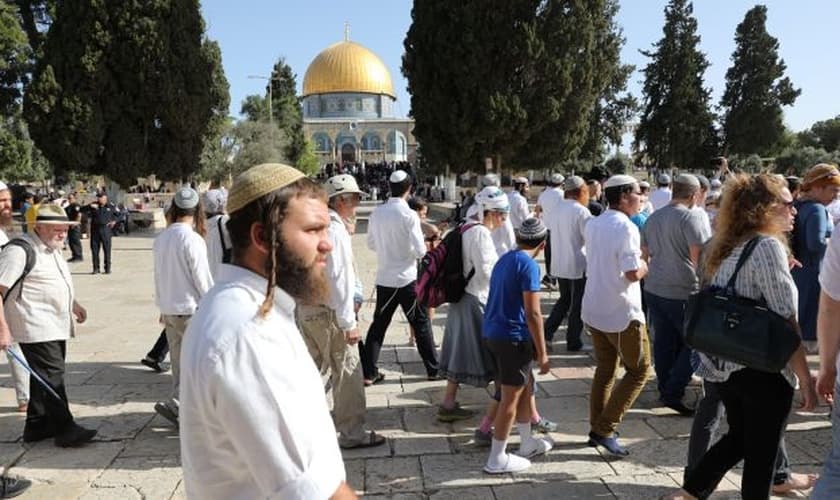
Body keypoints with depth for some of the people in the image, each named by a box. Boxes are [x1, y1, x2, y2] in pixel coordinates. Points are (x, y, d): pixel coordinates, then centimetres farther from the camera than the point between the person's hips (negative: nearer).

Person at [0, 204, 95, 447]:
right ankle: (65, 429, -1)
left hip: (56, 326, 10)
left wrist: (73, 304, 22)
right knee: (52, 376, -7)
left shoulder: (52, 249, 14)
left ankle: (36, 426, 26)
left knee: (45, 376, 15)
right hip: (36, 328, -10)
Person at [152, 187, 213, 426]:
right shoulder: (193, 239, -16)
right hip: (191, 310, -7)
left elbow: (159, 275, 12)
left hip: (169, 310, 7)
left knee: (179, 361, 15)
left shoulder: (160, 239, 4)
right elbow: (203, 280, -14)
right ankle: (174, 404, -6)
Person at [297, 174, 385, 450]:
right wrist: (349, 322, -17)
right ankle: (352, 433, 13)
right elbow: (339, 278, -20)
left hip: (306, 308, 9)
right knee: (347, 370, 2)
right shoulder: (335, 229, -17)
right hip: (328, 312, -9)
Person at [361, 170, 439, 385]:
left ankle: (368, 372, 14)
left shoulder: (377, 213, 0)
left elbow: (371, 244, 11)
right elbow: (420, 250, -14)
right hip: (407, 278, -4)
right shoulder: (409, 215, -14)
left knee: (378, 324, 12)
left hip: (384, 278, 4)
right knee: (421, 323, 10)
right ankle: (433, 368, 19)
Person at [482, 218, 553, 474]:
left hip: (492, 332, 9)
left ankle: (527, 443, 33)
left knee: (525, 385, 21)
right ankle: (497, 459, 9)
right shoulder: (529, 265, -15)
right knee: (510, 398, 1)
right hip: (512, 337, -9)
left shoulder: (504, 259, 13)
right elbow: (533, 313, -19)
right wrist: (542, 352, -14)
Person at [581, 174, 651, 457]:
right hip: (622, 313, -8)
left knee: (604, 369, 18)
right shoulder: (625, 227, -18)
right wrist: (644, 265, -2)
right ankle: (605, 430, 4)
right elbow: (633, 273, -23)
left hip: (593, 309, 8)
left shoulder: (593, 225, 9)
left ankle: (597, 429, 23)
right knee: (639, 370, 7)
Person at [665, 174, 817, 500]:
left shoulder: (720, 246, 7)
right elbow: (785, 322, -18)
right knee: (761, 452, 10)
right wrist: (806, 379, -12)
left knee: (738, 438, 23)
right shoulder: (768, 246, -16)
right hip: (762, 370, -7)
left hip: (722, 366, 7)